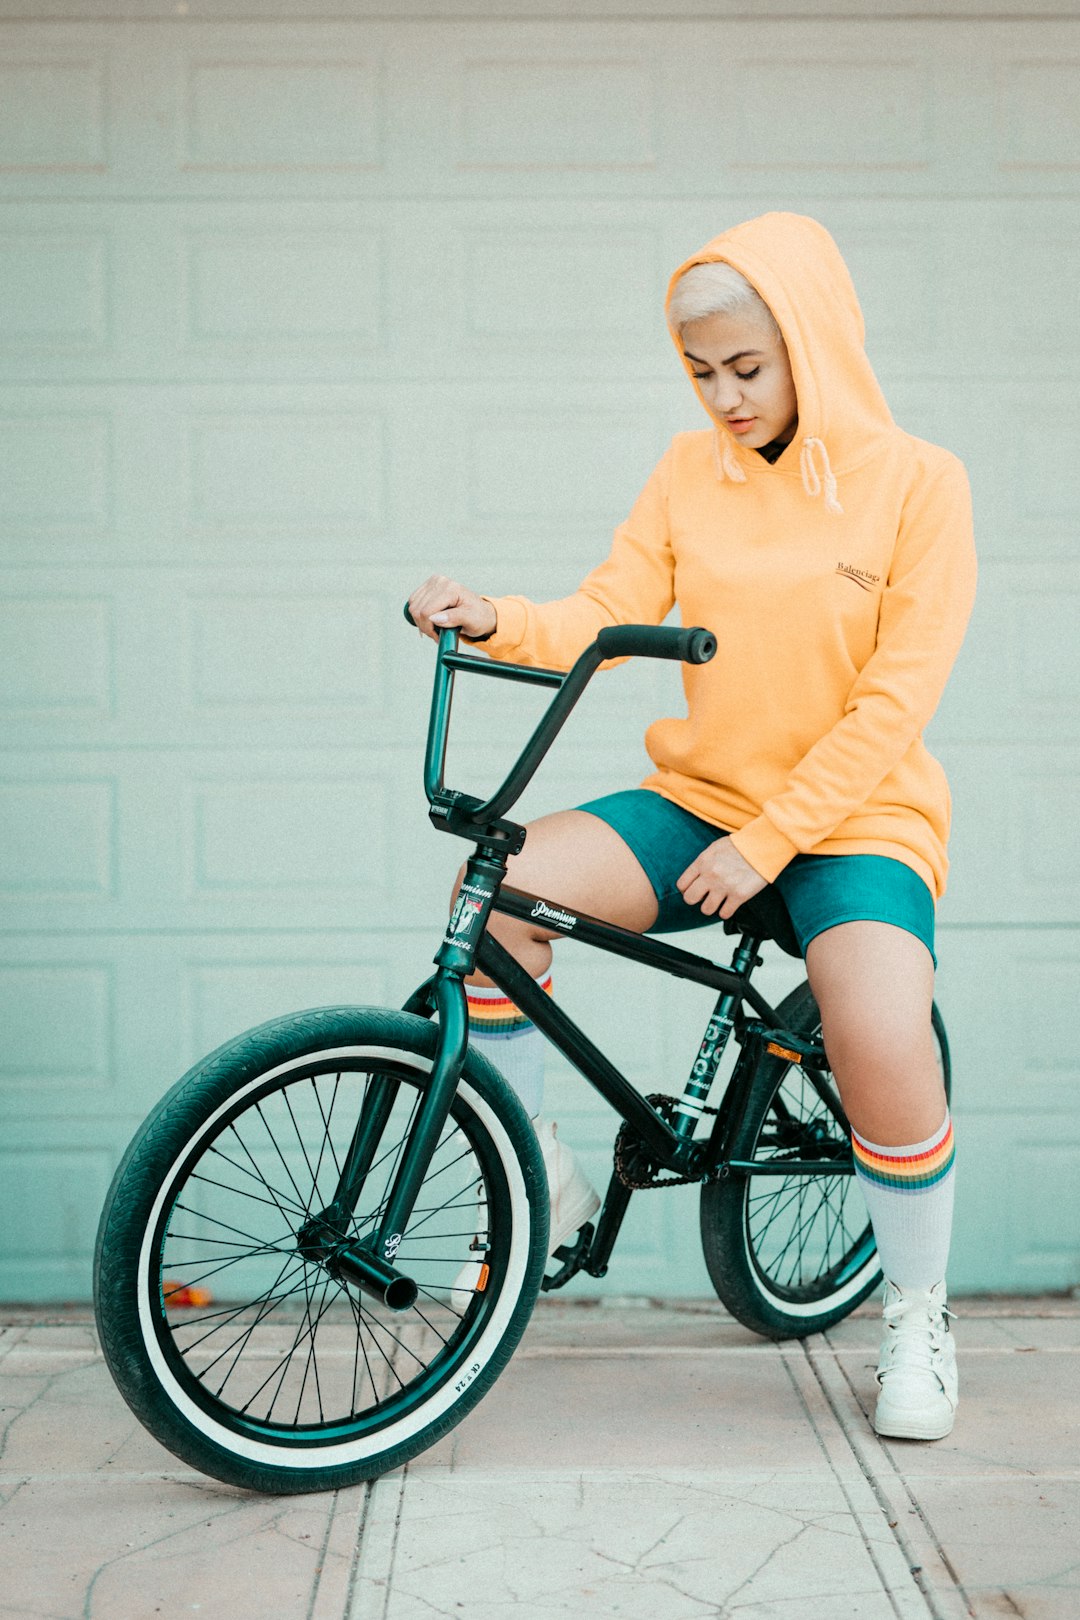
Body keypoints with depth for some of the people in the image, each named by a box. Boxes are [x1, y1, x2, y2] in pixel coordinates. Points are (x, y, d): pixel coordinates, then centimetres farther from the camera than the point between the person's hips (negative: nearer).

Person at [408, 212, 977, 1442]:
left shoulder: (916, 482, -7)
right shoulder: (691, 472, 5)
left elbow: (893, 704, -12)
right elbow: (602, 618, -3)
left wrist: (764, 844, -18)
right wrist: (493, 622, -24)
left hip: (854, 818, -3)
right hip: (698, 799, 4)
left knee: (884, 1047, -29)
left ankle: (918, 1314, 0)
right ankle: (541, 1178, -1)